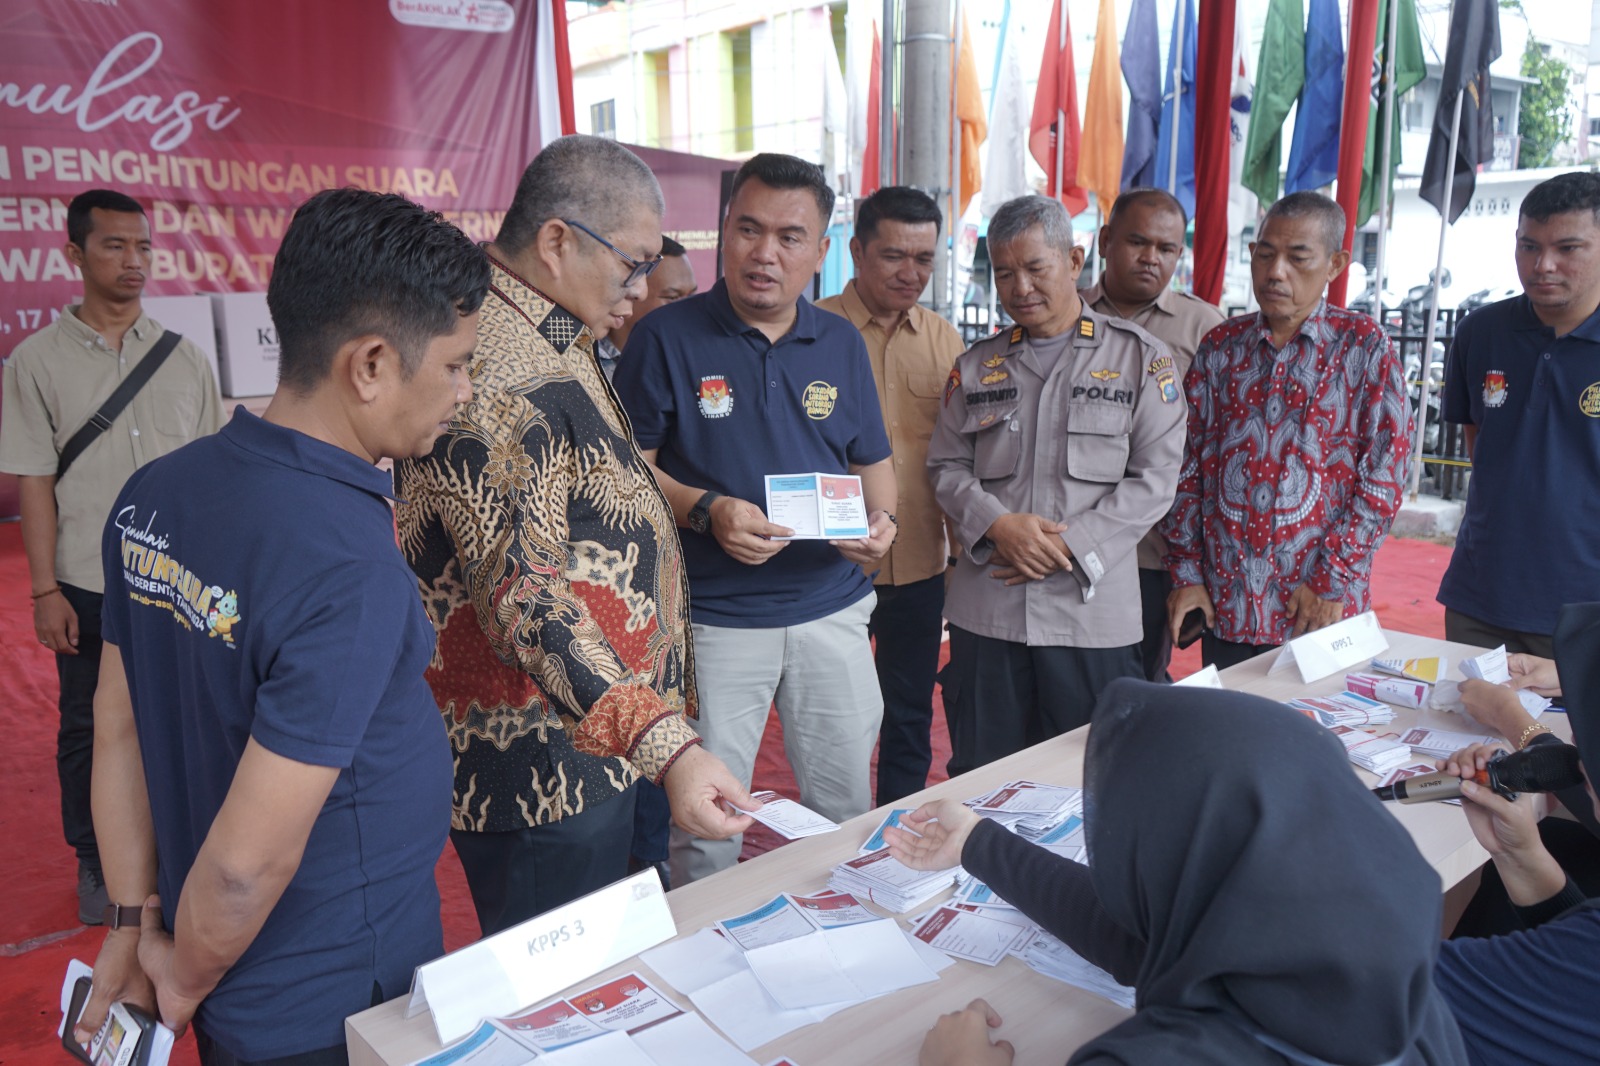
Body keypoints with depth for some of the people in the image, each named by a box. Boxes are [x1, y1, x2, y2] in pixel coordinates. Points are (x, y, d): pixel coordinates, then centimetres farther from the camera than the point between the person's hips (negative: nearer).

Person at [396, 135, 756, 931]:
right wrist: (665, 745, -37)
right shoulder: (494, 375, -24)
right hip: (540, 773, -10)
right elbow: (523, 598, -30)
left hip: (603, 750, 10)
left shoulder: (552, 339, 11)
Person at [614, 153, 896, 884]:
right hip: (714, 618, -3)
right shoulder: (668, 337, -4)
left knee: (847, 810, 14)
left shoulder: (841, 344, 9)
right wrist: (705, 511, -20)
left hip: (833, 610, 4)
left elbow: (871, 461, 15)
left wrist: (878, 520, -7)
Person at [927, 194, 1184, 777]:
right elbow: (946, 469, 10)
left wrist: (1070, 544, -12)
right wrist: (998, 525, -10)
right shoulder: (976, 367, 13)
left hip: (1093, 613, -2)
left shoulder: (1140, 358, 3)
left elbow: (1154, 478, -3)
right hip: (986, 611, 2)